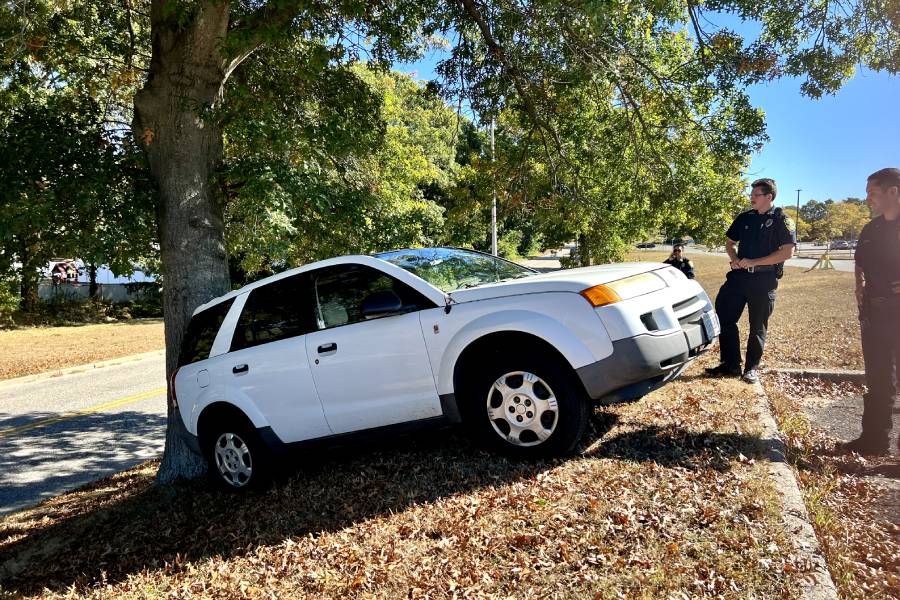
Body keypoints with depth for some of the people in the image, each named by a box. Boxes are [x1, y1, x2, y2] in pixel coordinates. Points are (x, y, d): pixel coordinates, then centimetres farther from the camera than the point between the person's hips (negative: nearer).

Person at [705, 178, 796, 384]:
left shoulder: (782, 220, -4)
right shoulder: (745, 217, 12)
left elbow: (787, 252, -13)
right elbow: (730, 242, 22)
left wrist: (754, 262, -16)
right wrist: (735, 259, 0)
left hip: (764, 280, -5)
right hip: (739, 275, 5)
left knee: (758, 327, 5)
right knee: (724, 317, 0)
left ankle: (752, 368, 17)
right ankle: (731, 364, 10)